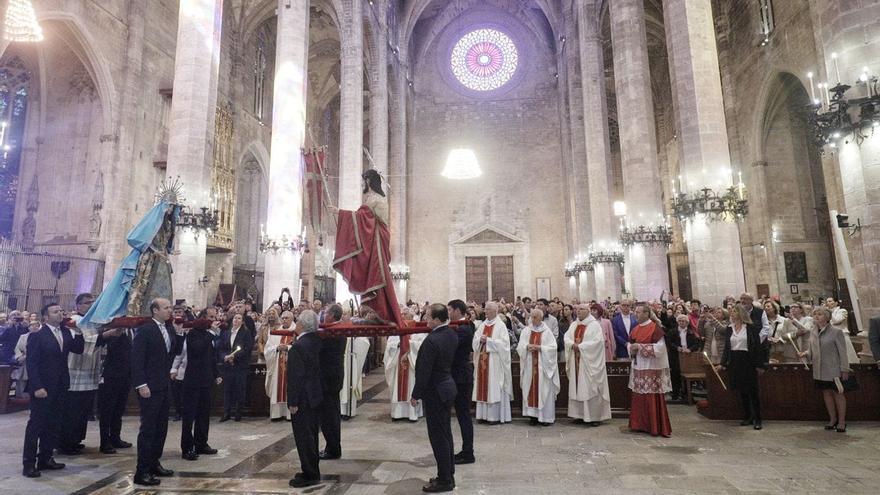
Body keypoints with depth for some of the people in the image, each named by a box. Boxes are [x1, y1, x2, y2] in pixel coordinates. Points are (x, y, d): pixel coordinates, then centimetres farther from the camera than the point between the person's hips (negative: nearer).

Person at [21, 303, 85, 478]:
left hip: (59, 387, 6)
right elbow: (31, 363, -12)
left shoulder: (65, 333, 7)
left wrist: (78, 332, -10)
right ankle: (29, 463, 11)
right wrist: (37, 387, -18)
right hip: (42, 388, -6)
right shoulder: (37, 336, -10)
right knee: (36, 424, 1)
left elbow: (78, 349, 2)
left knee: (53, 425, 12)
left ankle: (45, 458, 22)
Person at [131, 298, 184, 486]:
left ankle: (154, 464, 28)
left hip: (165, 386, 8)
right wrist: (141, 385, -19)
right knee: (148, 429, -1)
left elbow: (176, 351, 9)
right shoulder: (144, 329, -13)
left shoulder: (169, 328, 9)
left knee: (161, 428, 15)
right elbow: (137, 358, -16)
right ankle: (142, 471, 8)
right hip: (150, 387, -8)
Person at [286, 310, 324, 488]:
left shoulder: (298, 346, -22)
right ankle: (312, 471, 30)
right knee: (311, 435, 18)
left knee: (303, 436, 3)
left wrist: (293, 402, -15)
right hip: (315, 395, 9)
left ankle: (310, 475, 13)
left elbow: (296, 376, -21)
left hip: (303, 398, -9)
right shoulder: (316, 341, 2)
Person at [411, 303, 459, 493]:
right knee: (446, 432, 18)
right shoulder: (452, 335, 1)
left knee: (438, 436, 3)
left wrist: (416, 395, -13)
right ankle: (449, 474, 29)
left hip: (435, 391, -9)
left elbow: (424, 371, -20)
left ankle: (444, 480, 14)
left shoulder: (432, 340, -24)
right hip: (448, 386, 9)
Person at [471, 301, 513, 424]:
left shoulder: (501, 325, -5)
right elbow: (474, 341, 9)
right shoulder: (482, 325, 12)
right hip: (482, 361, 6)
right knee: (483, 387, 7)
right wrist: (480, 340, -12)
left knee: (494, 388, -3)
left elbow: (503, 343, -14)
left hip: (495, 362, -6)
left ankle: (496, 416, 4)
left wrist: (488, 340, -17)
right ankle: (484, 414, 15)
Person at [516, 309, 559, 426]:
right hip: (529, 365, 3)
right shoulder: (526, 331, 7)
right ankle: (534, 415, 11)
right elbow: (520, 347, 2)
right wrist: (527, 347, -17)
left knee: (544, 390, -1)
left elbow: (553, 347, -6)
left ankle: (546, 417, 6)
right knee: (531, 389, 3)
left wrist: (539, 347, -17)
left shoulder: (547, 331, -1)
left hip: (543, 365, -3)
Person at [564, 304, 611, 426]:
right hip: (576, 361, 6)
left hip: (589, 362, -6)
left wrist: (580, 346, -17)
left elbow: (598, 341, -17)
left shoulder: (594, 325, -6)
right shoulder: (573, 324, 12)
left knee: (590, 388, -3)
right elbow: (567, 338, 5)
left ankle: (594, 416, 6)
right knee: (577, 388, 8)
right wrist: (573, 344, -16)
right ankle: (580, 414, 16)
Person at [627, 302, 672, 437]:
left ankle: (655, 427, 8)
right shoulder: (636, 328, 10)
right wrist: (631, 348, -6)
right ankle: (640, 424, 22)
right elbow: (630, 344, 16)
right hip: (638, 367, 7)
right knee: (638, 397, 11)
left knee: (651, 398, -2)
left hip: (651, 368, -7)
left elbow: (660, 347, -17)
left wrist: (641, 346, -18)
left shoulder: (655, 328, -11)